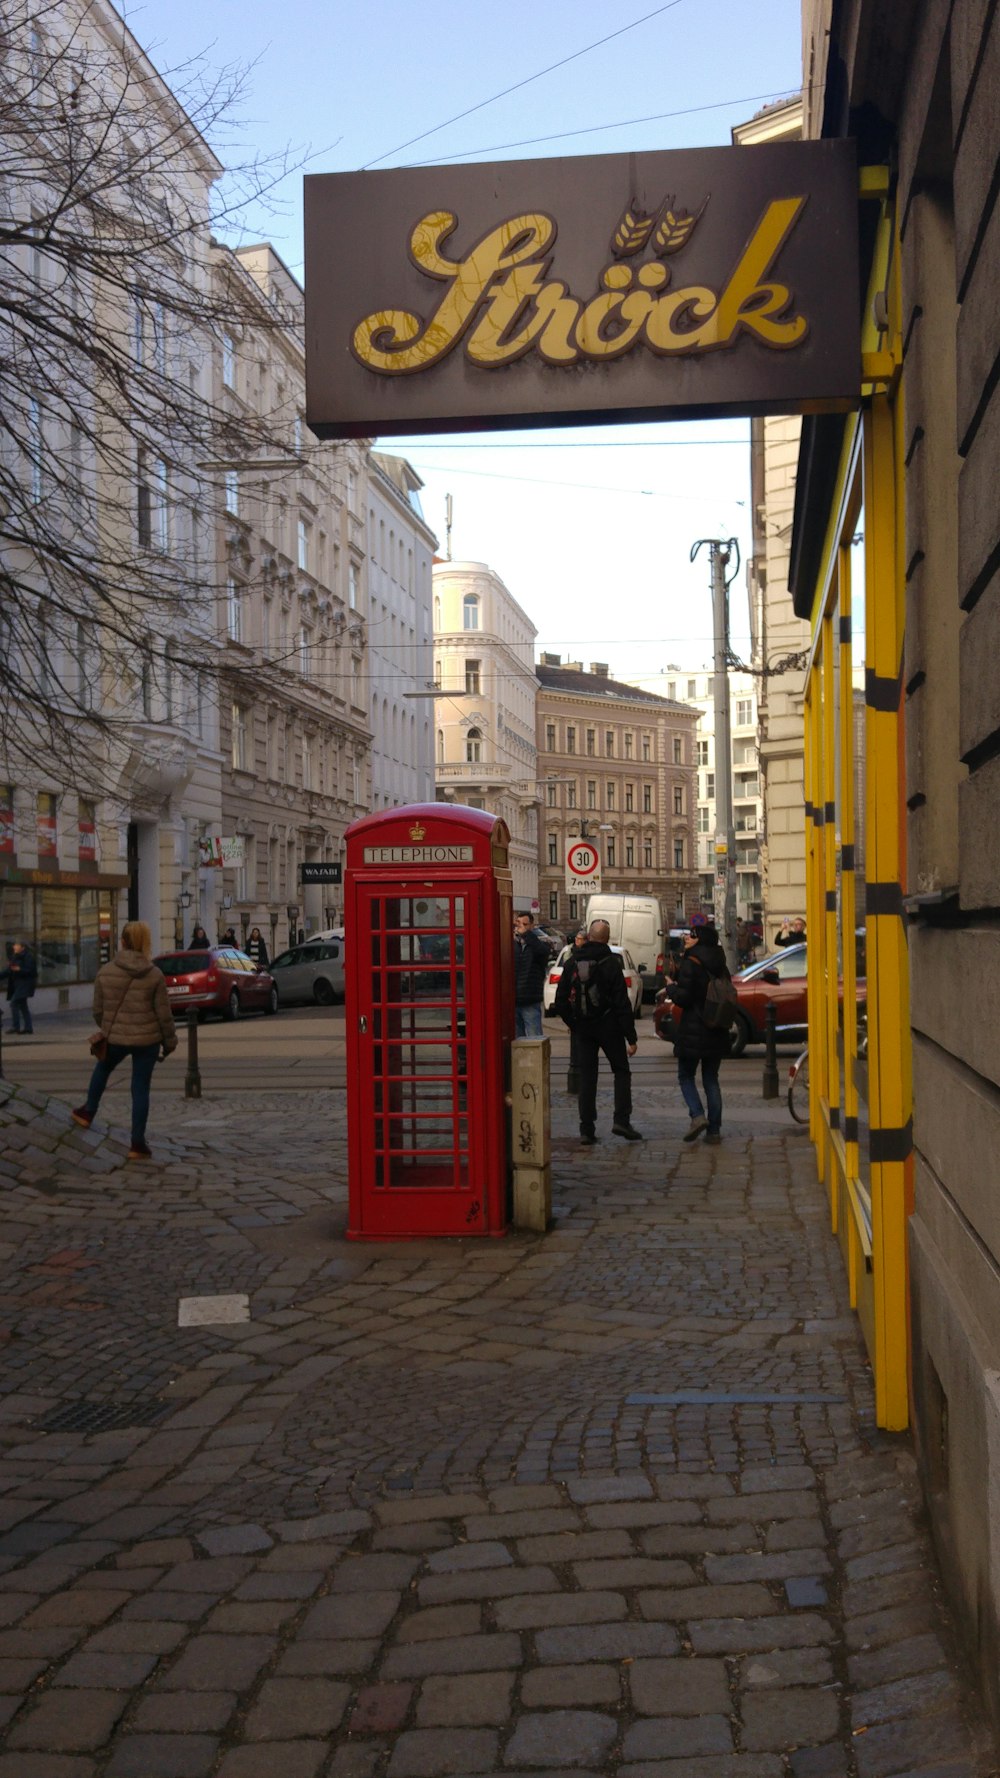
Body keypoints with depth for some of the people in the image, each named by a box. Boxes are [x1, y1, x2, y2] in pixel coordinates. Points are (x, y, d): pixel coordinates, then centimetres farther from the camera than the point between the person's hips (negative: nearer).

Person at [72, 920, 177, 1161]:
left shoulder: (105, 972, -6)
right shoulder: (154, 975, -9)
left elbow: (98, 1010, 2)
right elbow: (164, 1013, -6)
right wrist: (169, 1041, 7)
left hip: (115, 1037, 1)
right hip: (147, 1038, -1)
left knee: (102, 1069, 31)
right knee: (141, 1088, 6)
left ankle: (88, 1112, 44)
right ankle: (137, 1144, 9)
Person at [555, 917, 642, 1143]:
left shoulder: (572, 963, 1)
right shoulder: (611, 963, -10)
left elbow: (561, 1000, 4)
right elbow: (622, 1004, -11)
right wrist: (631, 1037, -8)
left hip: (583, 1028, 3)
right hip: (609, 1027, -3)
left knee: (587, 1077, 8)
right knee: (621, 1072, 10)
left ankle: (587, 1129, 5)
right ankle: (621, 1120, -3)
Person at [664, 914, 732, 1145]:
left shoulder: (690, 963, -13)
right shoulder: (719, 964, 8)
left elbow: (683, 997, -17)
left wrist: (671, 987, 3)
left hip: (693, 1031, -6)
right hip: (716, 1031, 6)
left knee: (686, 1076, 7)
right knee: (711, 1079, 10)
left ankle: (697, 1115, -13)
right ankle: (714, 1129, 7)